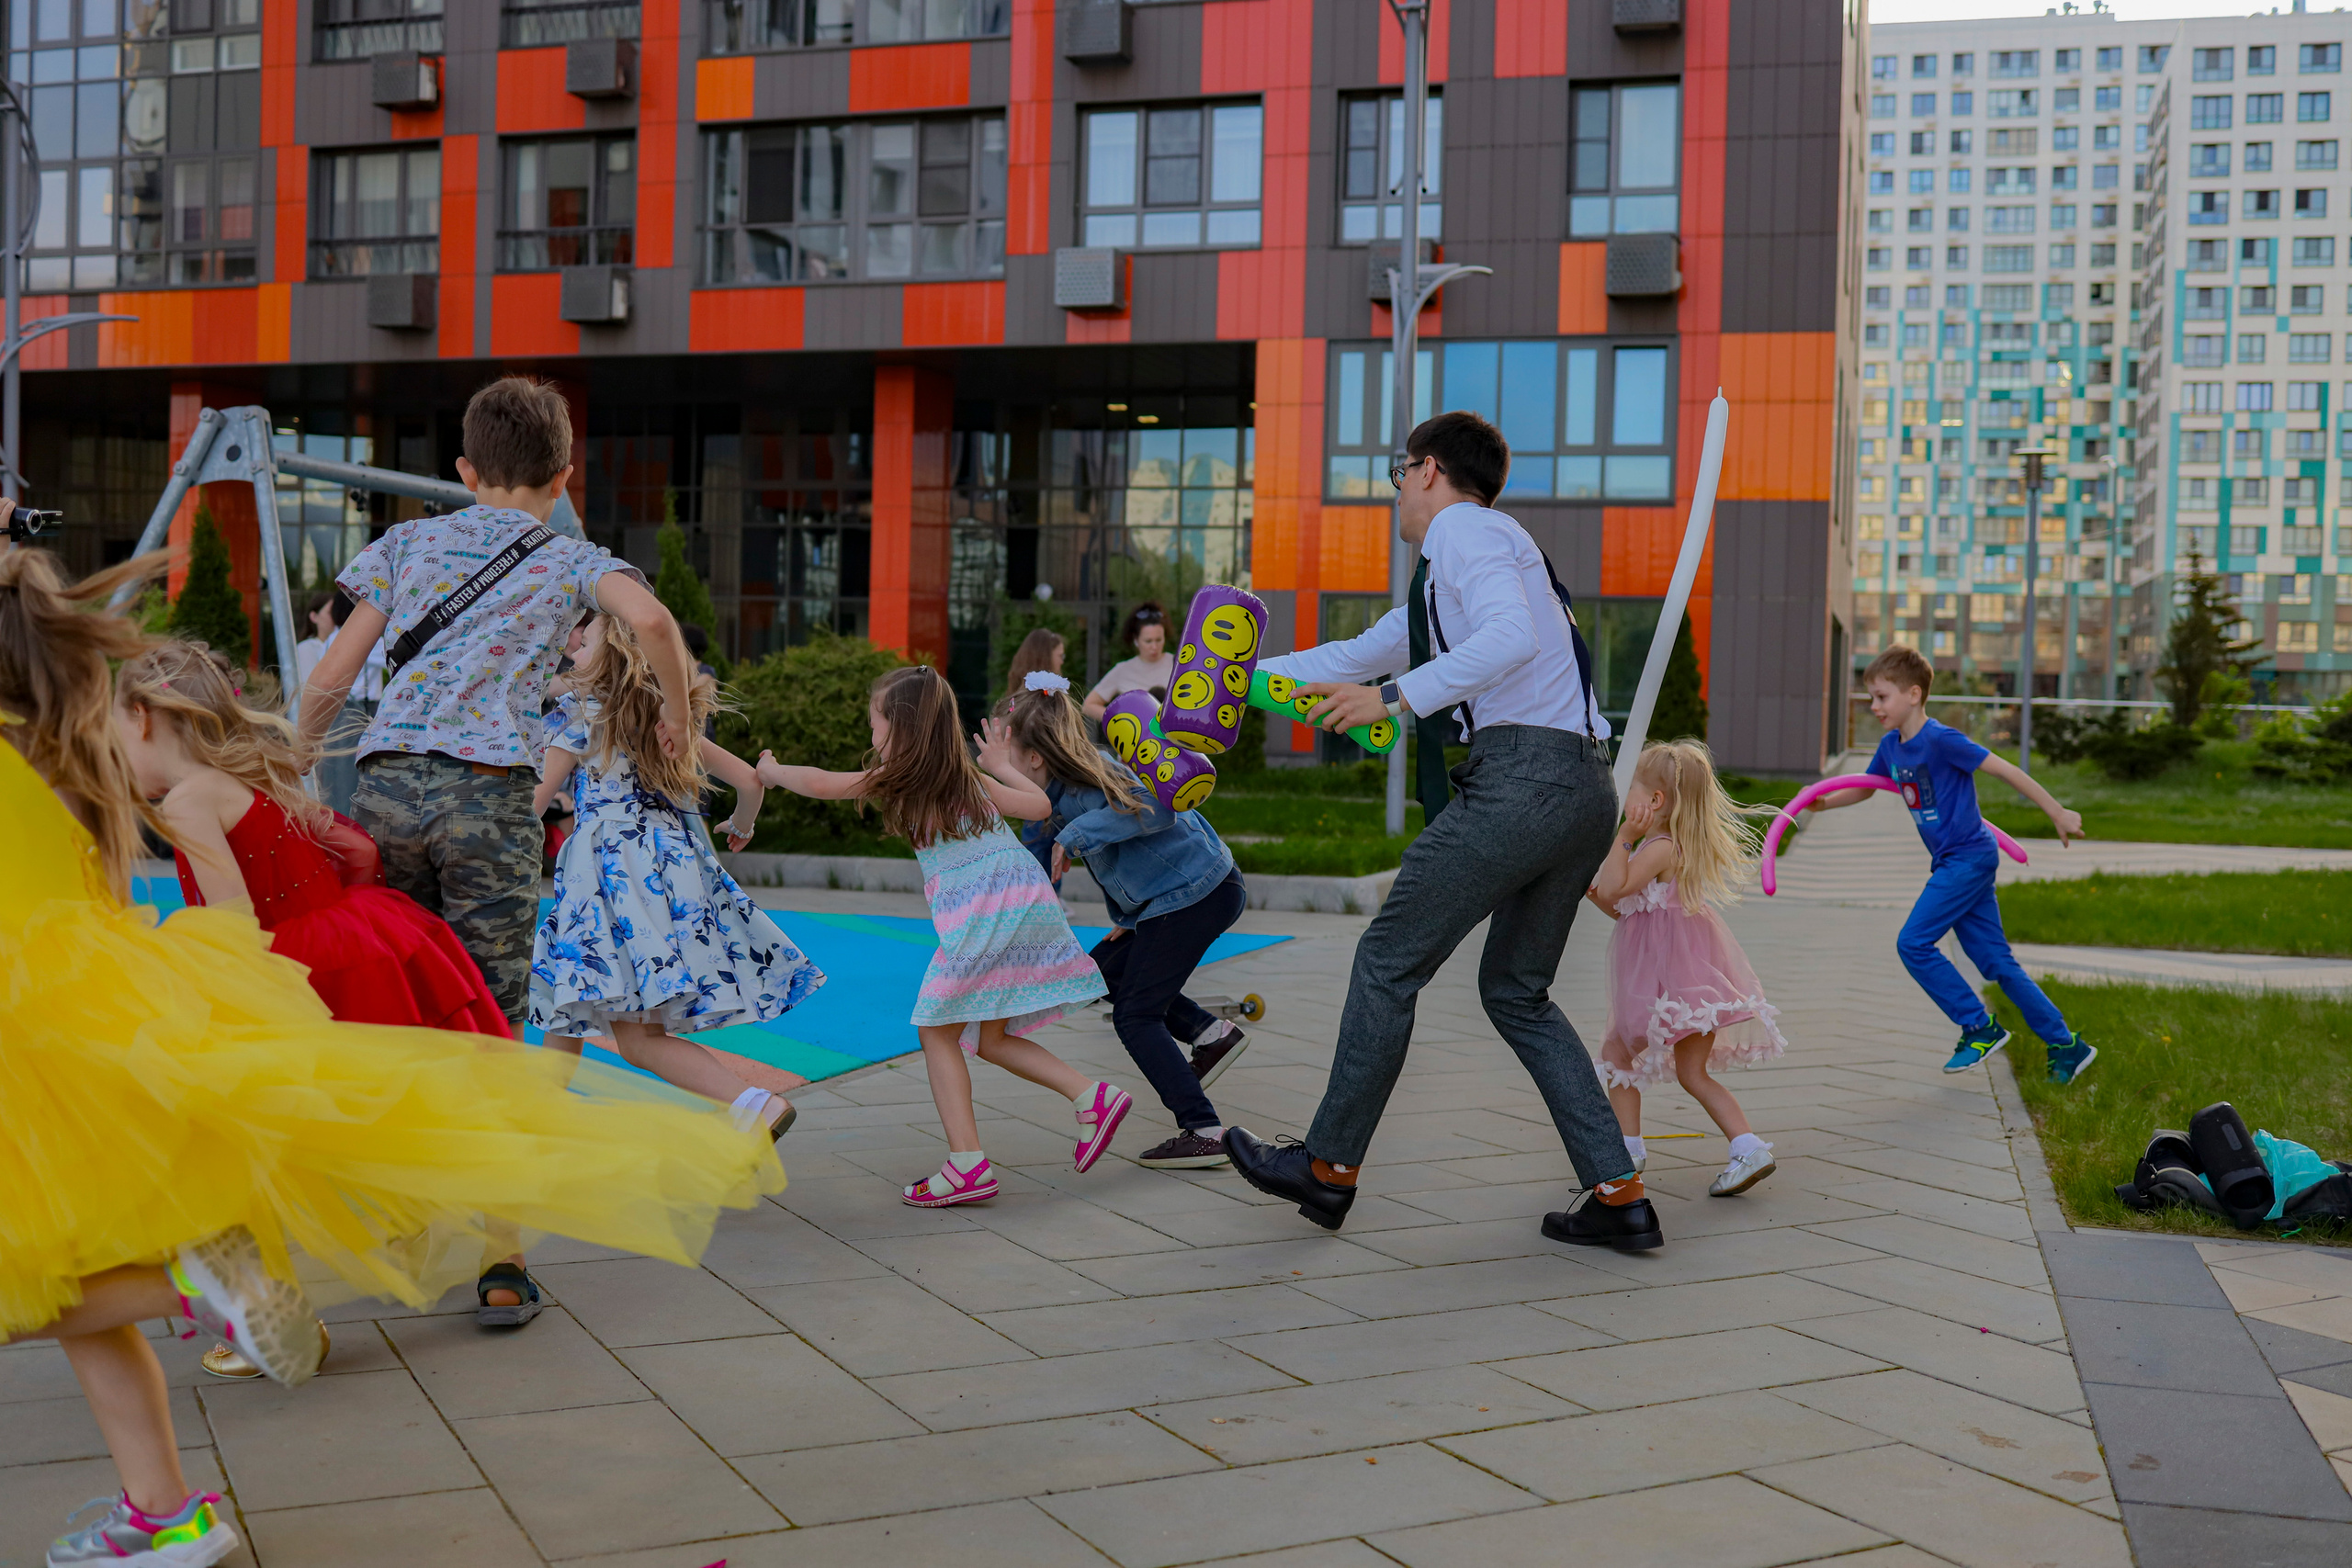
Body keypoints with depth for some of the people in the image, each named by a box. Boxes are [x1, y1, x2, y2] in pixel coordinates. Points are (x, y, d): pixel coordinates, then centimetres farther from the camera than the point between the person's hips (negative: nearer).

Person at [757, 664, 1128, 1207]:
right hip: (1029, 898, 7)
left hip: (982, 908, -7)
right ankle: (1092, 1096, 4)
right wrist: (1002, 766, 39)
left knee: (938, 1031, 3)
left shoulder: (896, 779, 4)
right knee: (987, 1037, 16)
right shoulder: (967, 775, 20)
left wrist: (772, 771, 29)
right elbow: (1039, 805, 22)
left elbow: (819, 784, 9)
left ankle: (967, 1163, -6)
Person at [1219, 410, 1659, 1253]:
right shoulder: (1442, 578, 29)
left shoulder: (1463, 530, -2)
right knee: (1518, 993, 16)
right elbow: (1359, 654, 37)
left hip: (1524, 772, -10)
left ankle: (1330, 1167, 13)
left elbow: (1511, 637, -20)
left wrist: (1395, 698, -19)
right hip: (1584, 787, 10)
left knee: (1388, 962, 2)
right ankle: (1620, 1195, 10)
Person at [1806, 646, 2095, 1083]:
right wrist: (1824, 801, 2)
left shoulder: (1941, 740, -18)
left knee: (1914, 942, -12)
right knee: (1995, 961, 9)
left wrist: (2058, 813, -13)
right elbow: (1864, 788, 22)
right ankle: (2065, 1045, 15)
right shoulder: (1891, 746, 8)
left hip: (1969, 857, -9)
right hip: (1951, 863, 9)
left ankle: (1979, 1027, 0)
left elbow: (2006, 771, -16)